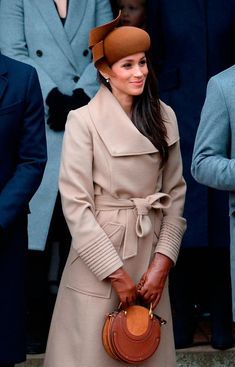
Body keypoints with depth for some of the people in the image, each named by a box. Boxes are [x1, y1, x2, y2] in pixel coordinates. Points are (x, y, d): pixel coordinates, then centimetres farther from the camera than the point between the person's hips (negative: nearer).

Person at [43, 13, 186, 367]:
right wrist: (115, 272, -14)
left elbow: (175, 191, 5)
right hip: (99, 249, -4)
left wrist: (163, 260, -5)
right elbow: (75, 203, -13)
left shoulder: (164, 117, 4)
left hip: (151, 250, 4)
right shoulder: (83, 120, -10)